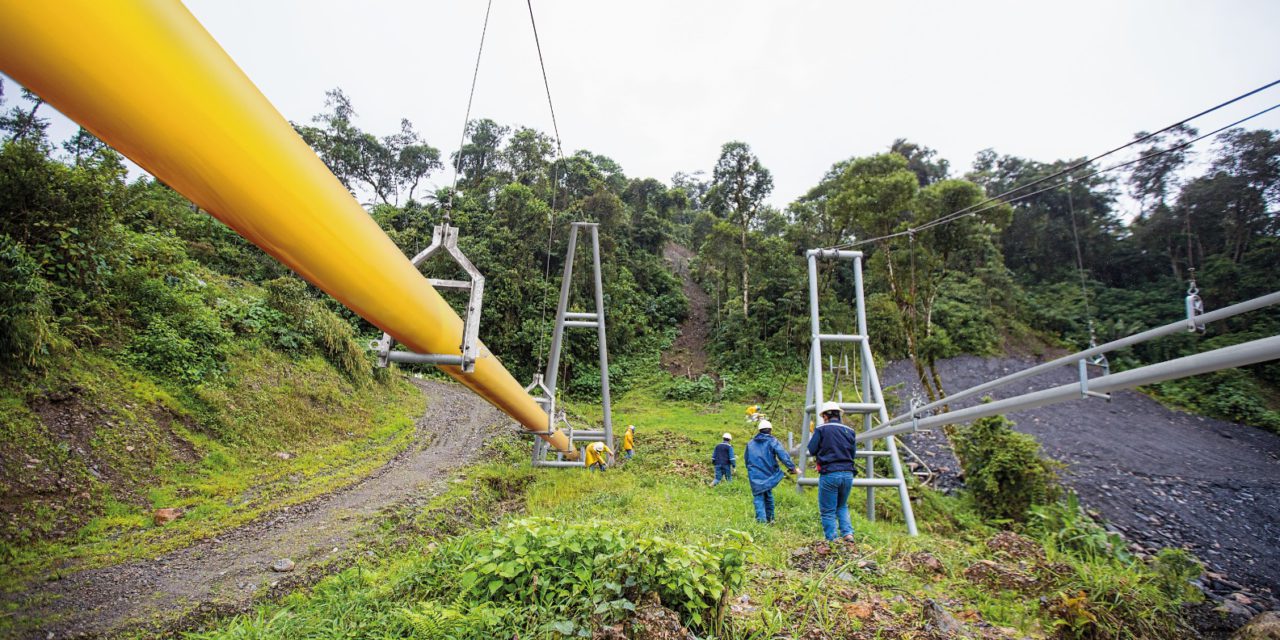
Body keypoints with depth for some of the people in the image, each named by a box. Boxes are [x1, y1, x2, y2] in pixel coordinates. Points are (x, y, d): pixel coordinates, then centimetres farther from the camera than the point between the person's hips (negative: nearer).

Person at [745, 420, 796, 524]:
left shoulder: (750, 443, 13)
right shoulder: (772, 441, -1)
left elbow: (747, 460, 23)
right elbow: (783, 455, -17)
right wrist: (791, 466, -21)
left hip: (755, 476, 1)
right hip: (768, 475, -1)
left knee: (758, 498, -1)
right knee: (768, 496, 16)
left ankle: (761, 519, -16)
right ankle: (770, 519, 25)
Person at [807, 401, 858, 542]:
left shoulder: (821, 429, -5)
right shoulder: (850, 431, 8)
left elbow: (812, 450, -4)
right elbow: (853, 452, 12)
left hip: (829, 474, -5)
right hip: (848, 474, 5)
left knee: (828, 511, 6)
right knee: (842, 506, 24)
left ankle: (832, 540, 5)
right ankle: (848, 533, 9)